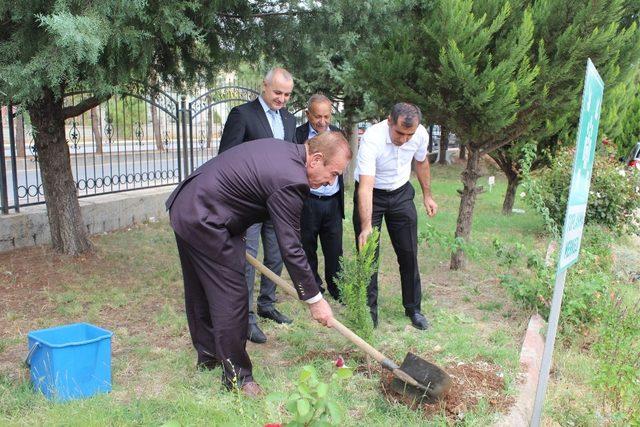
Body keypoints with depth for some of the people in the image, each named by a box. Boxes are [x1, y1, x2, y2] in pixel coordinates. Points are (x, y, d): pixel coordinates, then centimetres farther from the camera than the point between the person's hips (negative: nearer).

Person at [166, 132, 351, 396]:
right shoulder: (290, 181, -23)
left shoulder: (280, 149, 7)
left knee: (200, 289, 22)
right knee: (231, 296, -2)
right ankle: (236, 375, 12)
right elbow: (290, 248, -20)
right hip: (204, 222, -11)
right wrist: (314, 299, -10)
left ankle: (207, 354, 40)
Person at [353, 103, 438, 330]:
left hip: (401, 194, 4)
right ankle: (369, 309, 13)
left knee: (409, 253, 5)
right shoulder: (372, 139, -33)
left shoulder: (421, 134, -17)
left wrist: (427, 195, 11)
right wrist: (366, 227, -46)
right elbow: (366, 186, -39)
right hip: (371, 194, -3)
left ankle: (413, 308, 20)